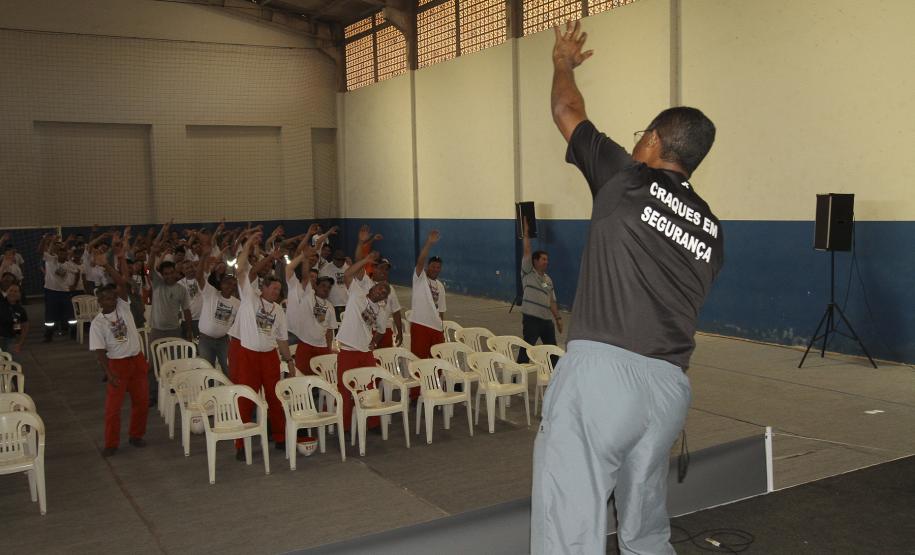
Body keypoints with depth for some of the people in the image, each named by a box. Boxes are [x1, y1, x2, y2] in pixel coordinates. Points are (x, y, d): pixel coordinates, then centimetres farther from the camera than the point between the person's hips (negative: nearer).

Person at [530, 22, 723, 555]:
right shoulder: (711, 228, 17)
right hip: (670, 387, 7)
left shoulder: (627, 177, 4)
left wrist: (563, 60, 38)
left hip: (602, 370, -6)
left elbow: (566, 111, 19)